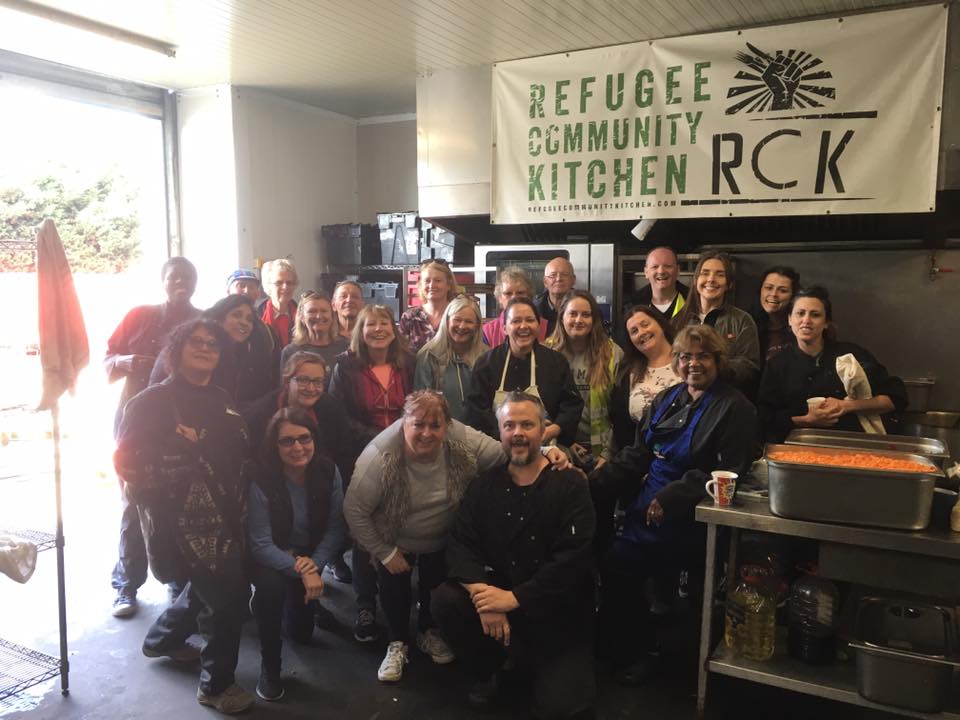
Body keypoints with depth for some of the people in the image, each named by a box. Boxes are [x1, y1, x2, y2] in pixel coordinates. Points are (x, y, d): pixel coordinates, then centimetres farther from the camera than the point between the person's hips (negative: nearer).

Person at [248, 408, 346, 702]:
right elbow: (261, 545, -25)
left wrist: (315, 563, -25)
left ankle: (288, 606, 44)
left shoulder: (329, 472, -18)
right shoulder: (261, 480, -27)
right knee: (272, 585, -36)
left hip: (309, 557, 4)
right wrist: (300, 570, -32)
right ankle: (269, 666, -14)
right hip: (268, 557, -3)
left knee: (302, 633, 8)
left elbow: (335, 529, -12)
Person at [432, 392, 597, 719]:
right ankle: (487, 671, 7)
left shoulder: (569, 484, -10)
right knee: (445, 600, -21)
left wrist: (515, 598, -25)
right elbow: (460, 545, -7)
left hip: (559, 611, -3)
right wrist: (482, 594, -25)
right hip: (499, 593, 3)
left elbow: (572, 558, -19)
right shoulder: (484, 486, 1)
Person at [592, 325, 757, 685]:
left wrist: (671, 499, -23)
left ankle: (639, 652, 9)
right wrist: (595, 483, 0)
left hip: (682, 517, -7)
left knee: (619, 566, -14)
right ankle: (625, 648, 14)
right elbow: (637, 454, 13)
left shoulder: (734, 409, -6)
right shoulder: (667, 399, 15)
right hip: (645, 505, 7)